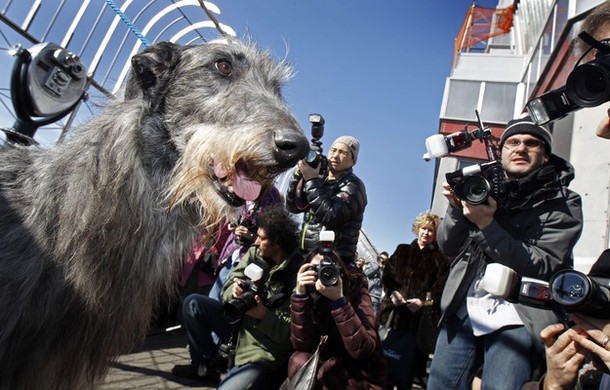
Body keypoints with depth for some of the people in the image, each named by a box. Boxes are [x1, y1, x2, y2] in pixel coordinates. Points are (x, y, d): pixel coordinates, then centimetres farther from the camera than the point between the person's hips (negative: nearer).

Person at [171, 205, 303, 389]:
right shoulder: (254, 253, -4)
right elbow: (227, 287, -1)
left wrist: (264, 315, -31)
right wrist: (234, 291, -23)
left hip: (265, 350, -6)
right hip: (239, 324, 7)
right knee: (192, 303, -4)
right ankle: (207, 363, 11)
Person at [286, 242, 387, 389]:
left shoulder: (356, 291, -18)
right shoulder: (311, 297, -7)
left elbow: (362, 351, -28)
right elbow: (302, 345, -19)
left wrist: (339, 299, -35)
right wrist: (300, 294, -27)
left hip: (362, 376, -3)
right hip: (332, 364, 3)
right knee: (299, 361, -25)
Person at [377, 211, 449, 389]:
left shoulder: (440, 258, 8)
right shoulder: (402, 250, 15)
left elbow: (441, 286, -2)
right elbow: (387, 274, 10)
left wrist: (424, 301, -16)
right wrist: (392, 291, -7)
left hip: (421, 315, -2)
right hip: (396, 310, 2)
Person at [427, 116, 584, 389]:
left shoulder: (563, 203, -1)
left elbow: (543, 267, -12)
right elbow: (448, 247, 6)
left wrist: (487, 225, -22)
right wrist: (456, 208, -13)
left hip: (518, 317, -3)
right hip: (464, 309, 3)